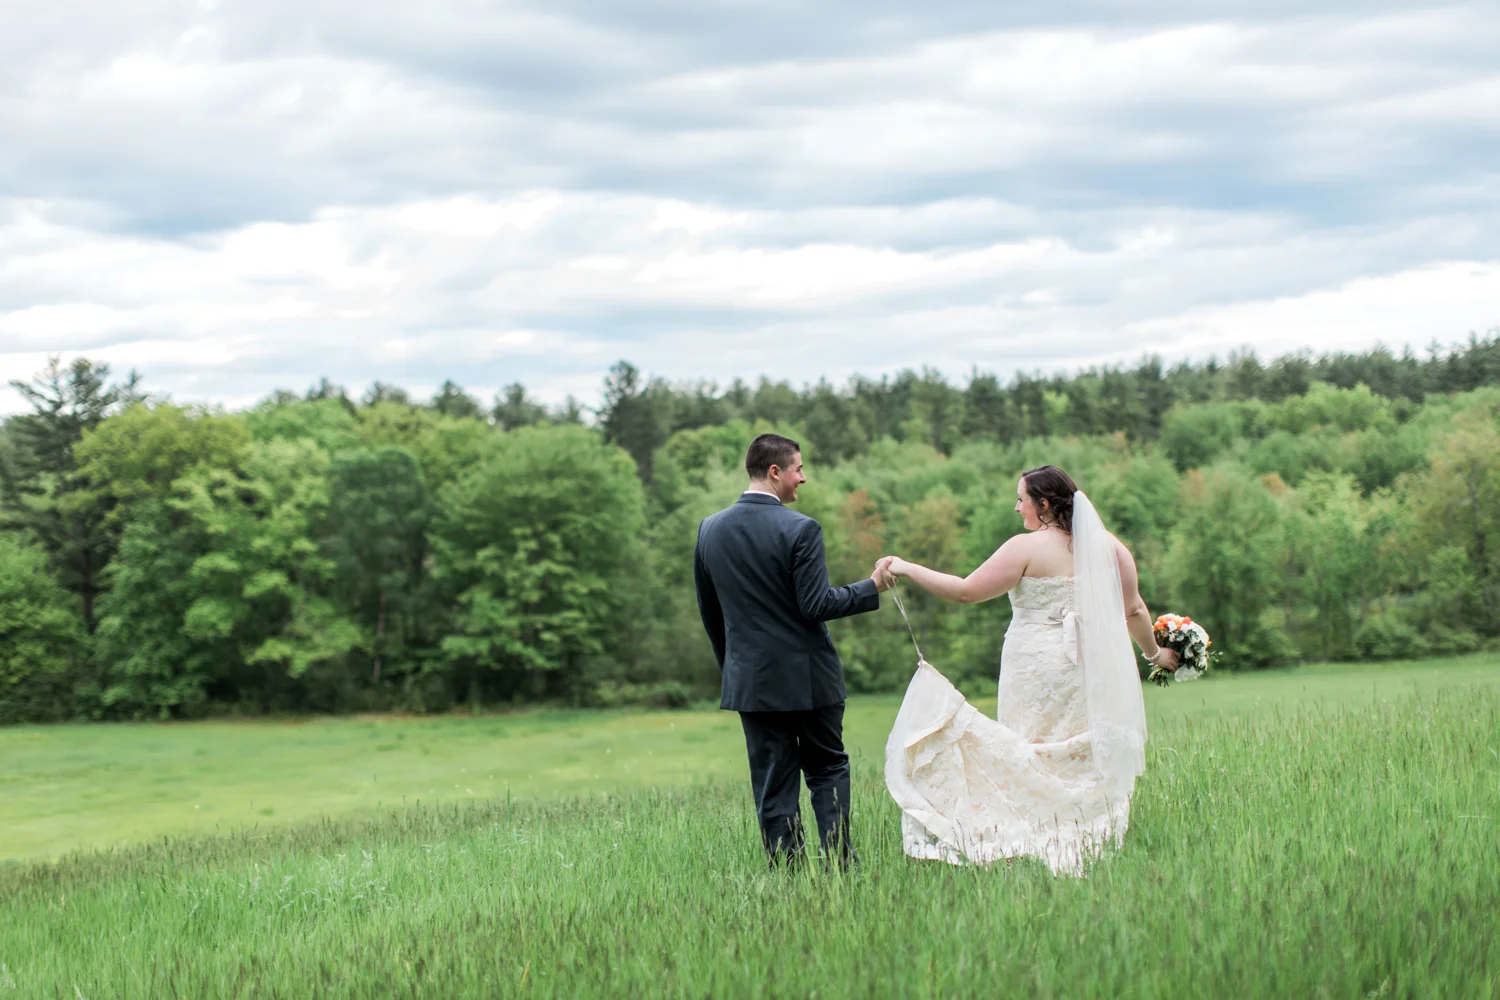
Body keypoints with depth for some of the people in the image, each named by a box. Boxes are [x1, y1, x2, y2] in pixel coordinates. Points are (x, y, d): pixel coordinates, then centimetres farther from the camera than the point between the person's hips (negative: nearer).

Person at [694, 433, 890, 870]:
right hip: (808, 677, -3)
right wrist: (872, 587, -5)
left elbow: (708, 609, 10)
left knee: (772, 789, 8)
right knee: (828, 768, 13)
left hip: (751, 681, 4)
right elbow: (816, 605, -16)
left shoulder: (710, 530, 3)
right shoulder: (800, 529, -14)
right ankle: (839, 864, 3)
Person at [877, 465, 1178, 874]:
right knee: (1087, 762, 9)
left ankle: (1037, 846, -2)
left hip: (1038, 672, -4)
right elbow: (1133, 610, 8)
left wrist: (907, 569, 1)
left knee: (1032, 765, 3)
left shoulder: (1027, 548, -10)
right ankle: (1087, 845, 7)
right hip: (1094, 670, 4)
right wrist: (1154, 653, 25)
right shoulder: (1109, 546, 4)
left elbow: (965, 591, -8)